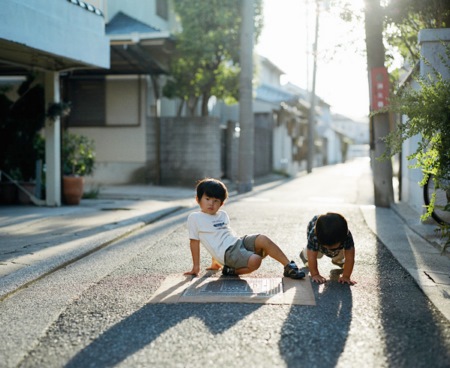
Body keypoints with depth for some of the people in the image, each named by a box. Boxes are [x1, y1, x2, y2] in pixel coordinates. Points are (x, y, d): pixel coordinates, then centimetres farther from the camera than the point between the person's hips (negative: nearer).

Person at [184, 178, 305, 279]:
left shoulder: (223, 215, 19)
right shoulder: (194, 218, 1)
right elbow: (194, 242, 3)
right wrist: (196, 267, 5)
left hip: (239, 241, 6)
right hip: (228, 252, -6)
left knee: (263, 239, -22)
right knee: (255, 261, -32)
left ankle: (289, 267, -16)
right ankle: (231, 270, -9)